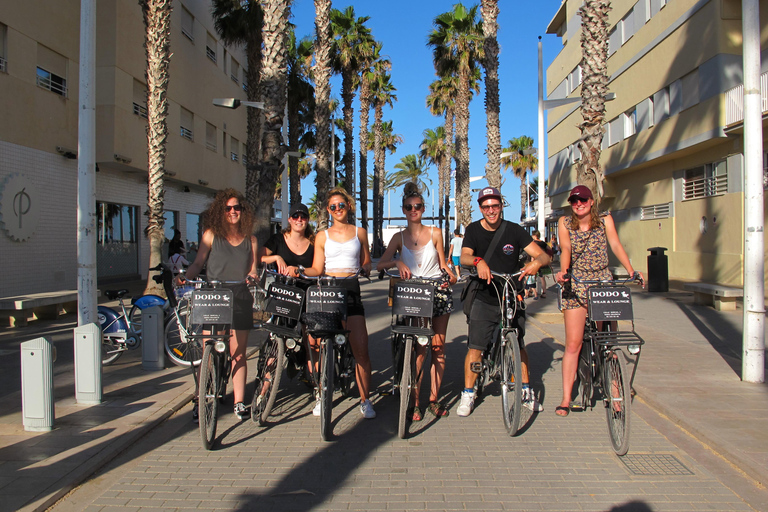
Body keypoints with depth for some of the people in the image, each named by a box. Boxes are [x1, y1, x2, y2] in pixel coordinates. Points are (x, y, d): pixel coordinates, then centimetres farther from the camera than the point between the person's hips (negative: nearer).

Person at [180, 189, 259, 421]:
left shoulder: (250, 240, 12)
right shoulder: (211, 234, 6)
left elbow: (252, 271, 10)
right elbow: (198, 263, 4)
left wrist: (253, 278, -12)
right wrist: (185, 276, -14)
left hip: (240, 300, 1)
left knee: (238, 353, 5)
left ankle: (239, 402, 13)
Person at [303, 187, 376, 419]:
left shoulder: (359, 233, 13)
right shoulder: (322, 236, 11)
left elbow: (365, 262, 18)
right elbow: (317, 269, 6)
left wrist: (366, 268, -4)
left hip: (351, 289, 0)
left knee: (361, 350, -5)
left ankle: (365, 400, 6)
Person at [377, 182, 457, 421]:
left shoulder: (435, 234, 7)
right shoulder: (399, 238, 6)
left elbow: (443, 264, 10)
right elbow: (380, 265, -3)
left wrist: (451, 275, -10)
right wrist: (397, 262, -21)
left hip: (438, 291, 1)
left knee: (438, 346, 3)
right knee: (420, 349, -8)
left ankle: (434, 399, 15)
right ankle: (415, 402, 3)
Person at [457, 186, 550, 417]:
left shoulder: (514, 230, -1)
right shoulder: (474, 230, 0)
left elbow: (543, 255, -5)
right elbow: (464, 257, -16)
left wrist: (536, 262, -29)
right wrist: (478, 261, -38)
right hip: (483, 298, -1)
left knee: (518, 345, 8)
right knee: (475, 347, -4)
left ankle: (526, 391, 26)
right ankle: (468, 394, 10)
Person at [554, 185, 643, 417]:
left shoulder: (605, 220, 4)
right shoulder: (564, 223, 3)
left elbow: (616, 245, -7)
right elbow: (566, 249, -11)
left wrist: (631, 270, -21)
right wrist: (563, 271, -30)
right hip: (576, 286, -1)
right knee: (573, 344, -3)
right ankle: (566, 398, 1)